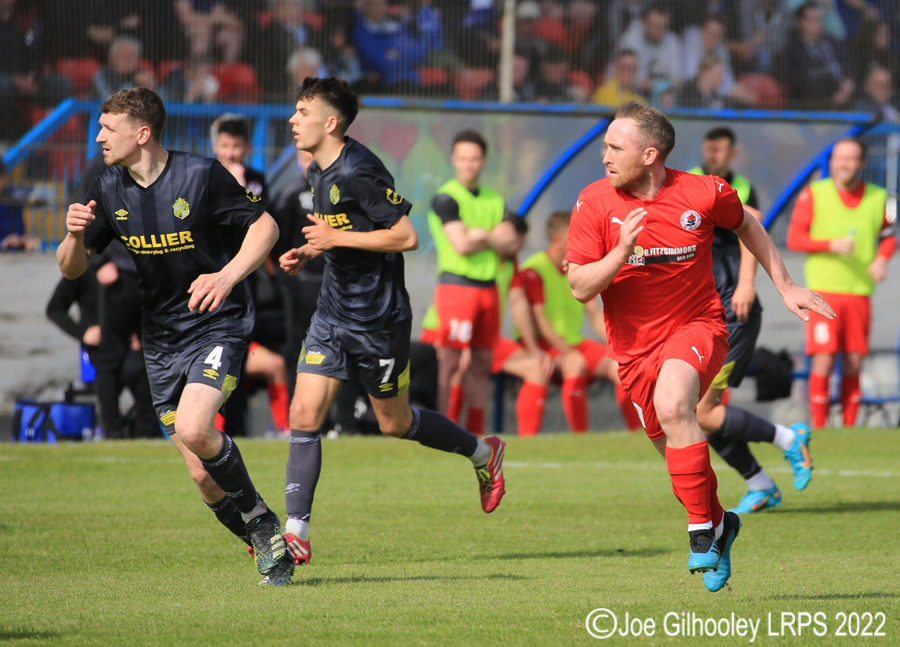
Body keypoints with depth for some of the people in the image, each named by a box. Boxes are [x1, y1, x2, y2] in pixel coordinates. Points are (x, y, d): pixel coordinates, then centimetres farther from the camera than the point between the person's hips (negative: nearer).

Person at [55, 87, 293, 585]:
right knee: (203, 476, -1)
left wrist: (228, 275, -21)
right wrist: (74, 236, -16)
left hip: (218, 326, -5)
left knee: (192, 429, -27)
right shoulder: (108, 189, 3)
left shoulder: (201, 175, -12)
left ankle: (261, 521, -5)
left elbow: (265, 226, -6)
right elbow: (72, 268, 7)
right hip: (161, 340, 5)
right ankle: (264, 544, 19)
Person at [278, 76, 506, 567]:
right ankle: (296, 533, -5)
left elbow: (406, 236, -23)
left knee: (395, 424, 9)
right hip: (334, 313, 8)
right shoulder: (319, 172, 8)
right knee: (303, 416, -5)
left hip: (378, 319, -8)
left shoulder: (358, 172, -21)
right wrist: (308, 252, 6)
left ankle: (483, 454, 34)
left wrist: (337, 239, -22)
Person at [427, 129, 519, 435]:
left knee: (482, 363, 7)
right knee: (450, 362, -11)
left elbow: (511, 243, 6)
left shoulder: (494, 200, 16)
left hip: (488, 287, 7)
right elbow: (462, 245, -15)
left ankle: (475, 432, 11)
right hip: (457, 285, -7)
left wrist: (481, 236, -8)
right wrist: (494, 239, -1)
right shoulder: (446, 197, -5)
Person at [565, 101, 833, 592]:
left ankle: (702, 529, -22)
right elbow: (579, 288, -9)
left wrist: (784, 286, 14)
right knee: (673, 449, 11)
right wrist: (621, 253, -26)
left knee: (672, 404, -32)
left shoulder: (704, 194, -10)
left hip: (697, 326, -3)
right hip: (634, 345, 3)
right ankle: (719, 524, 41)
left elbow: (746, 225, 13)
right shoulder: (594, 203, -9)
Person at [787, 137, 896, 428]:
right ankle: (818, 429, -2)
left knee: (854, 365, 4)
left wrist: (882, 258, -2)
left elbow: (888, 235, 19)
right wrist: (832, 244, -17)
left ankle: (849, 428, 12)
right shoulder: (814, 194, -1)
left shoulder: (877, 197, 7)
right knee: (823, 362, -9)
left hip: (860, 292, 3)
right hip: (824, 291, -3)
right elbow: (794, 238, -3)